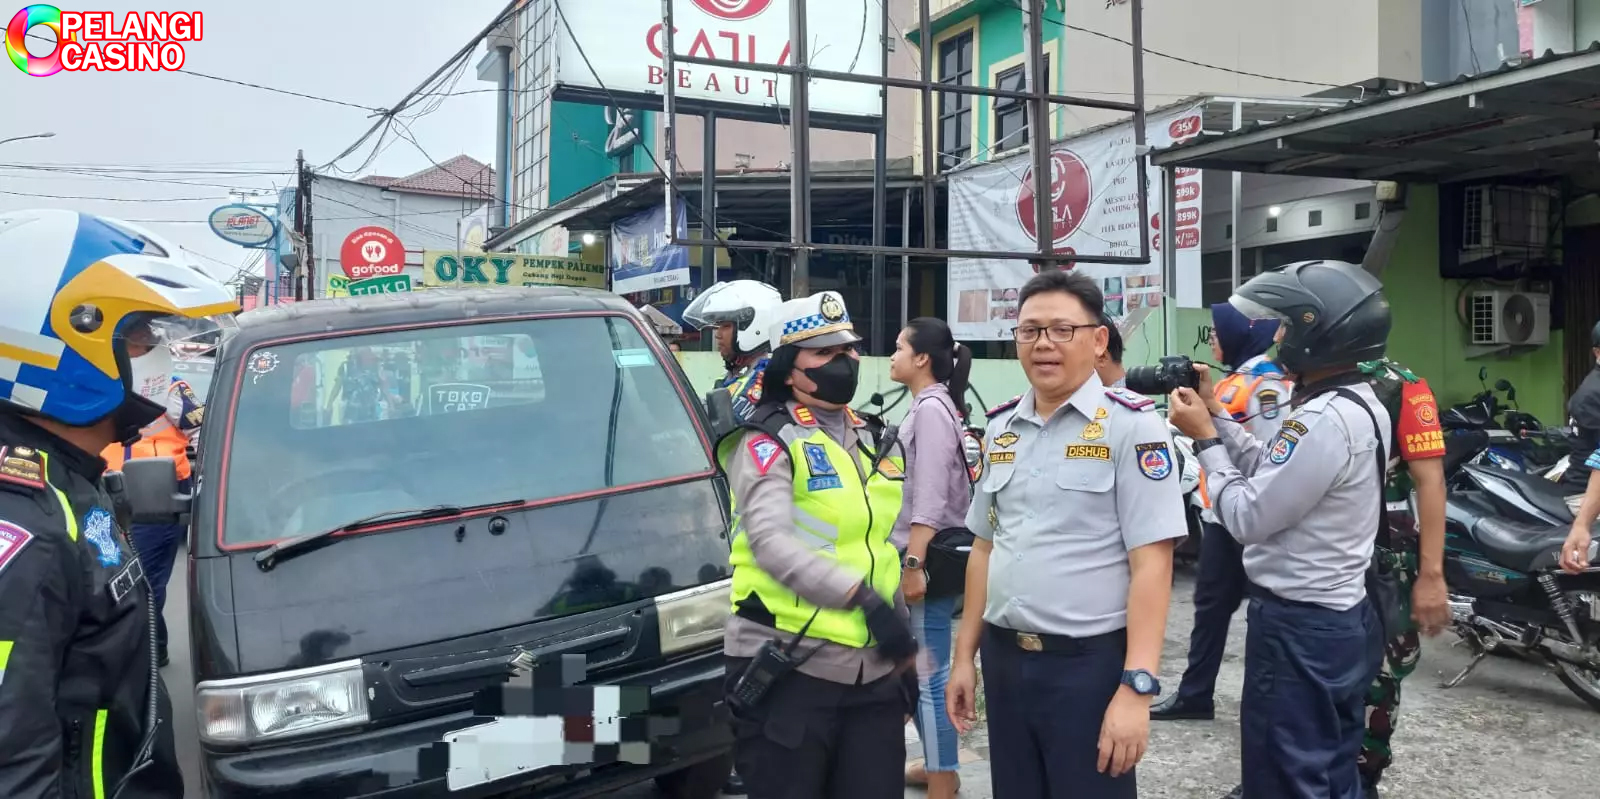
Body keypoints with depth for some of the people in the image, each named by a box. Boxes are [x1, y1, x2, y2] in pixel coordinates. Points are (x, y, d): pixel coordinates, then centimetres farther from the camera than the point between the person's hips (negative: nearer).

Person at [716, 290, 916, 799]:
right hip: (788, 671, -6)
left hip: (873, 672, 7)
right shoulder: (767, 442, -8)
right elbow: (770, 541, -25)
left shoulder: (870, 440, 15)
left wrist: (904, 654, 19)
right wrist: (862, 598, -32)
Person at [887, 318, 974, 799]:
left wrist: (915, 563, -23)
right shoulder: (928, 407, 16)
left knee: (930, 673, -7)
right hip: (919, 554, 10)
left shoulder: (932, 409, -13)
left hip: (929, 557, -10)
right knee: (919, 668, 17)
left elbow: (931, 498, -20)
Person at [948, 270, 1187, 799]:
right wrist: (965, 654, 13)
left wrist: (1137, 686, -19)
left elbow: (1151, 564, -14)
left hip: (1090, 662, -5)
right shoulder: (1000, 428, 8)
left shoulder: (1132, 425, -9)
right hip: (1004, 659, 6)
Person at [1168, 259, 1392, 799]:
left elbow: (1247, 518, -22)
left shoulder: (1325, 420, -25)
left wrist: (1204, 439, -11)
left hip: (1299, 629, -10)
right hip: (1343, 617, 10)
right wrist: (1217, 413, 9)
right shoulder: (1361, 405, 7)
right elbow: (1272, 476, 11)